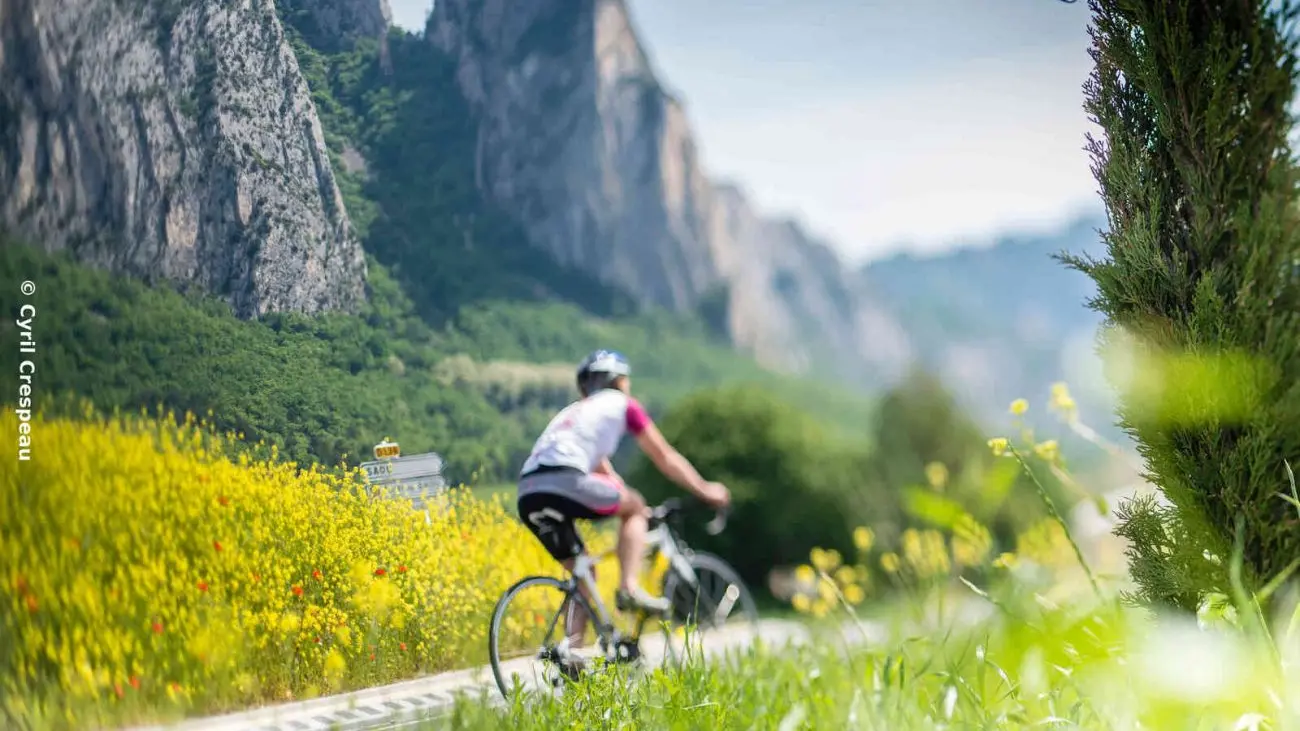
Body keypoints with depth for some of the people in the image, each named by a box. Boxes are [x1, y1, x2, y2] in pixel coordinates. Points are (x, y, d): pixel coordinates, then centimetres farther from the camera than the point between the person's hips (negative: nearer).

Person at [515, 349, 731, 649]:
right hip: (563, 482, -7)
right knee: (635, 507, 16)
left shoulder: (573, 411, 37)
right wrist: (704, 490, 32)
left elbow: (602, 470, 44)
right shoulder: (621, 404, 17)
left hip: (527, 496, 7)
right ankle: (629, 588, 2)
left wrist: (628, 502, 52)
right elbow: (665, 458, 22)